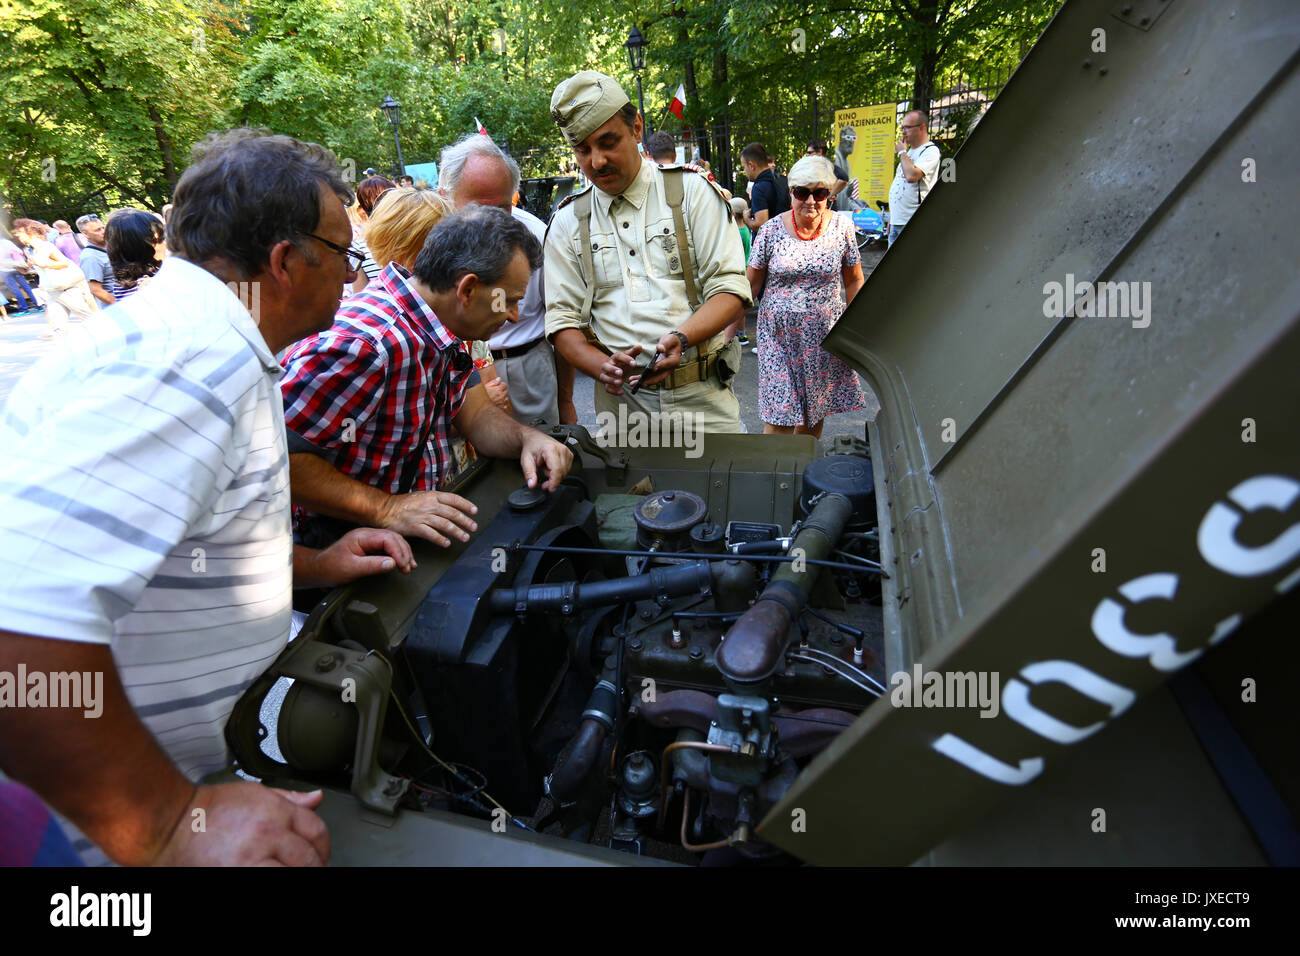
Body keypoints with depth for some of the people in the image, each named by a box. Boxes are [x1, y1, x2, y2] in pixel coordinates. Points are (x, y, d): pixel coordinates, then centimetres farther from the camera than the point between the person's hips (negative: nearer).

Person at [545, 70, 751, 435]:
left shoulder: (691, 191, 4)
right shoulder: (568, 221, 9)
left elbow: (730, 290, -4)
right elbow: (563, 322, 5)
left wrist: (680, 338, -23)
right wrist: (604, 368, -16)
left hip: (702, 396, -1)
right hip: (621, 401, 1)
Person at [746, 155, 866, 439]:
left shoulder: (842, 227, -1)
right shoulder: (771, 230, -6)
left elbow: (854, 281, 8)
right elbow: (750, 284, 3)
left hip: (825, 334, 2)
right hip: (780, 333, -2)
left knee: (815, 410, 11)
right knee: (780, 417, -6)